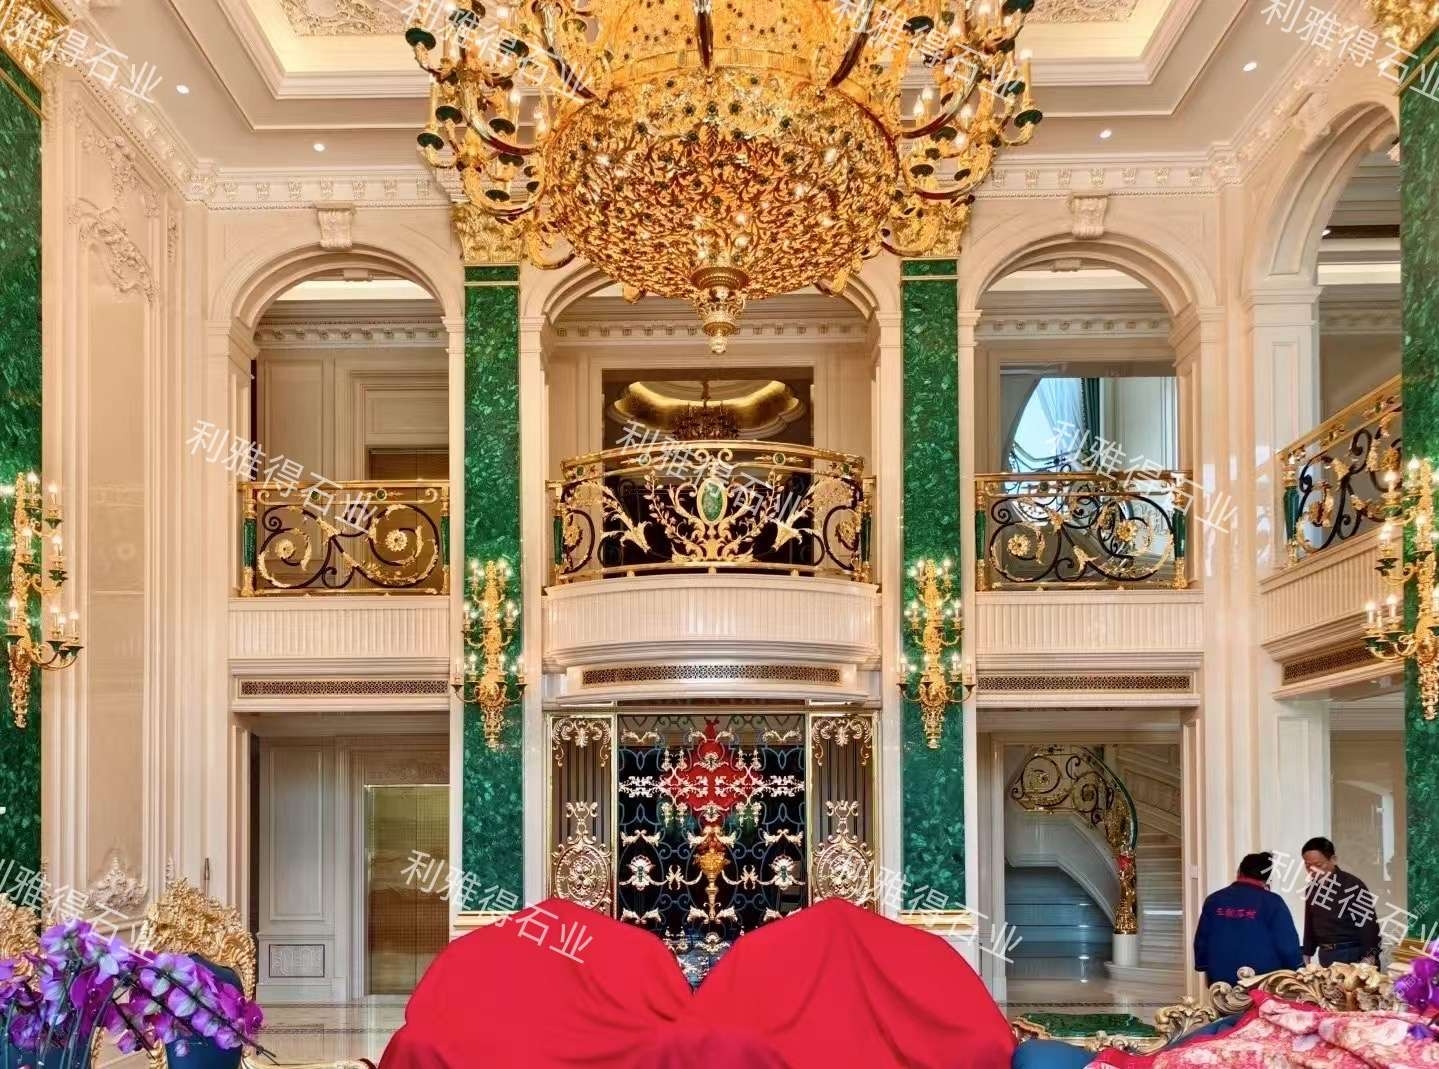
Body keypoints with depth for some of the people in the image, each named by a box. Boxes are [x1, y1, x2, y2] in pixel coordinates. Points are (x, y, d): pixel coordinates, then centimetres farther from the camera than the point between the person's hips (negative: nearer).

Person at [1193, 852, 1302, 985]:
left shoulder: (1214, 900, 7)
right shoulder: (1272, 902, -4)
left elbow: (1201, 941, 12)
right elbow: (1287, 945, -5)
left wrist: (1208, 970, 24)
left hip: (1221, 981, 3)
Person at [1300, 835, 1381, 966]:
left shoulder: (1353, 885, -11)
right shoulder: (1311, 889, 9)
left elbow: (1368, 924, -14)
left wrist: (1369, 959, -23)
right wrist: (1306, 956, 14)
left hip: (1354, 955, -6)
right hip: (1325, 955, 6)